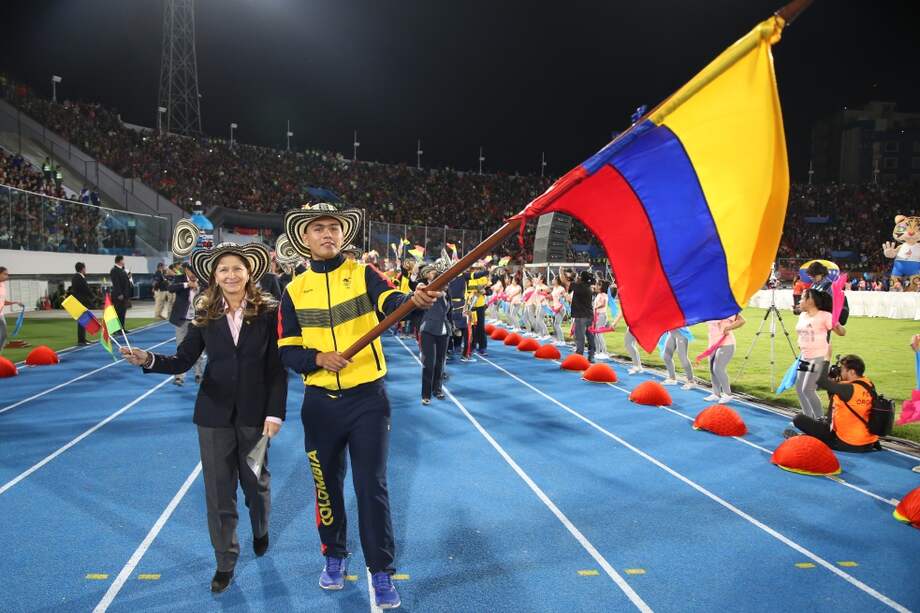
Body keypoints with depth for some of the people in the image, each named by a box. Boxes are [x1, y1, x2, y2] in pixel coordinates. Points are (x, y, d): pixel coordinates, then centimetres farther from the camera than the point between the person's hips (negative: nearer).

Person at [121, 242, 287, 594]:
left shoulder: (268, 312, -9)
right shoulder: (205, 315, -1)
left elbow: (277, 368, -8)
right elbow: (183, 360, -2)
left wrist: (275, 413, -12)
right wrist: (149, 360, -21)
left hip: (254, 413, -1)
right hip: (214, 414, 2)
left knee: (255, 481, 18)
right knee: (218, 491, 8)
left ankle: (260, 532, 49)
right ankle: (225, 561, 26)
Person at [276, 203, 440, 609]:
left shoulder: (363, 274, -4)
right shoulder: (295, 290, 3)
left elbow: (391, 301, -25)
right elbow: (287, 352, 1)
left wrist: (416, 299, -47)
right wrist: (318, 358, -20)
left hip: (368, 399, -3)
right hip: (320, 404, 3)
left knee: (372, 487, 2)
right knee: (327, 484, 17)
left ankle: (381, 572, 17)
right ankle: (335, 555, 39)